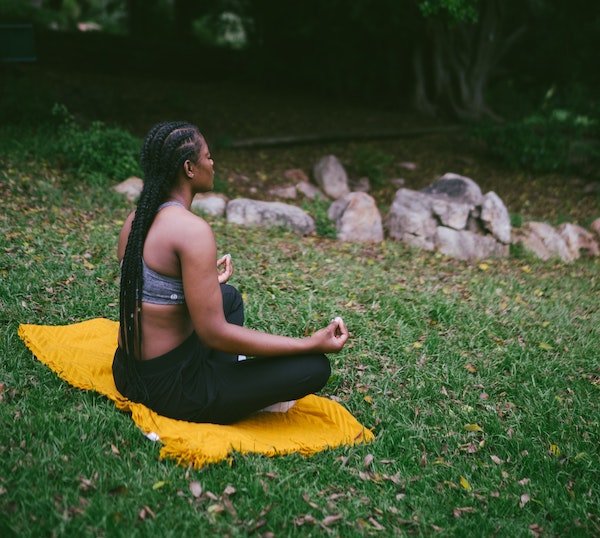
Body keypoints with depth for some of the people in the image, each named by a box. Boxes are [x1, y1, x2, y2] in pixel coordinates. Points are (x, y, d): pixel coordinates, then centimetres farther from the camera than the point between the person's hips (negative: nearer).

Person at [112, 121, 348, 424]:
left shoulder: (136, 219, 4)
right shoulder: (192, 229, -23)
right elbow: (215, 334, -25)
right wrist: (312, 344, -21)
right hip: (171, 389, -9)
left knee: (229, 295, 30)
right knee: (314, 367, -10)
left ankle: (224, 382, 15)